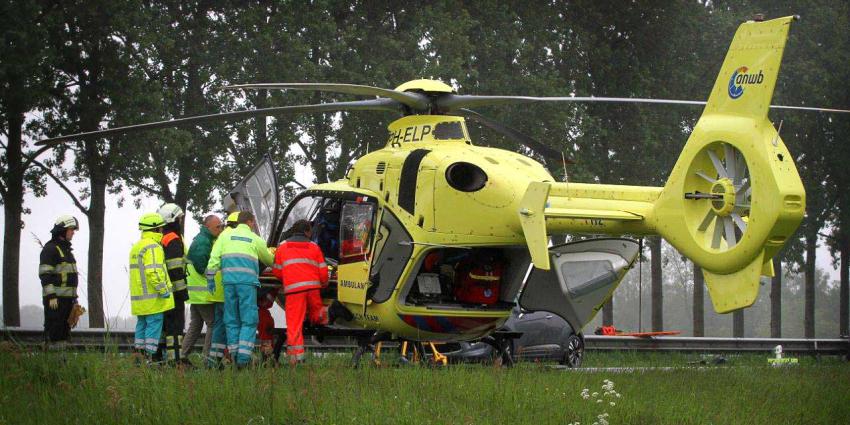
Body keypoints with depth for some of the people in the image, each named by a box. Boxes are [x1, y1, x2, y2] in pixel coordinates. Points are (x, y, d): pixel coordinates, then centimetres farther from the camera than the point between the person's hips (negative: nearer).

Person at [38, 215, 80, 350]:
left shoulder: (67, 250, 20)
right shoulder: (50, 248, -9)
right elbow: (45, 275, -16)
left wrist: (74, 297, 22)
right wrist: (51, 296, -22)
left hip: (68, 298, 9)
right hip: (55, 297, -9)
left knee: (64, 330, 9)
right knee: (54, 330, -9)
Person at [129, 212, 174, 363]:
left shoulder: (136, 247, 19)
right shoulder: (153, 246, -13)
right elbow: (154, 271, -23)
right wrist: (163, 289, -19)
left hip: (139, 297, 9)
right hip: (153, 298, -9)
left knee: (142, 325, 12)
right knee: (154, 325, -7)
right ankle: (149, 357, -12)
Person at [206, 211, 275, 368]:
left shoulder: (226, 236, 14)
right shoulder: (255, 239, 11)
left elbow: (214, 257, 4)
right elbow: (269, 260, 24)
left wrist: (210, 276, 7)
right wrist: (272, 261, 46)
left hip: (229, 280, 3)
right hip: (247, 281, -3)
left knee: (231, 320, 9)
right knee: (249, 320, -2)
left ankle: (234, 355, 7)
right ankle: (243, 356, -15)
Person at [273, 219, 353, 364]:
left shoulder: (282, 248, 13)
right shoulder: (314, 247, 14)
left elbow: (277, 272, 16)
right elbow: (323, 271, 11)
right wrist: (324, 284, 30)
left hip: (293, 288, -2)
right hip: (313, 287, 2)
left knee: (294, 324, -2)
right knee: (316, 316, 19)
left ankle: (296, 356, -12)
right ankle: (331, 312, -12)